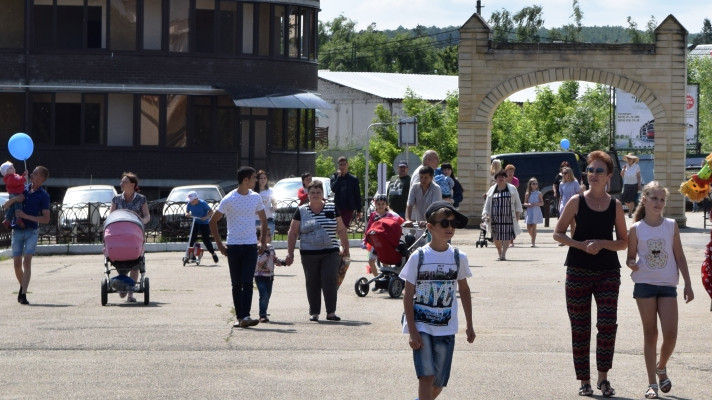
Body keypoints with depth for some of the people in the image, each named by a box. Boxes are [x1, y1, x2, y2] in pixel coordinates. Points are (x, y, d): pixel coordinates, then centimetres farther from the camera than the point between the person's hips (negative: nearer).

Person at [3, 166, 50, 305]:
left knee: (27, 262, -14)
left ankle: (23, 294, -17)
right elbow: (5, 206, 11)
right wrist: (14, 199, -10)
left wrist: (26, 216, -15)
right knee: (17, 264, 4)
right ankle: (22, 286, 29)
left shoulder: (43, 195, -2)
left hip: (32, 232, -4)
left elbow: (46, 219, -8)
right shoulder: (23, 189, 10)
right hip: (17, 231, 4)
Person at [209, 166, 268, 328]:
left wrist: (263, 241, 12)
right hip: (233, 246, -2)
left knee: (247, 283, -10)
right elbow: (213, 222, 2)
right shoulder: (228, 200, -5)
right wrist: (220, 245, 0)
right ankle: (239, 317, 12)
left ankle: (245, 317, -16)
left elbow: (263, 220, 21)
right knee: (236, 284, 5)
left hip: (251, 246, 2)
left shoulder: (256, 198, 6)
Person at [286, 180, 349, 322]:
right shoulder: (301, 211, 5)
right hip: (309, 254, 0)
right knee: (312, 283, 3)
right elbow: (292, 233, 7)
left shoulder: (333, 209, 7)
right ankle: (314, 312, 11)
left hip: (330, 253, 0)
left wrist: (345, 248, 11)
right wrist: (290, 253, 2)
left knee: (330, 281, -10)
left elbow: (341, 229, 12)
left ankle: (331, 312, -9)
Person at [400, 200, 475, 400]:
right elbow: (408, 296, -6)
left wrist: (469, 325, 15)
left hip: (446, 329, 3)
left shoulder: (458, 258, 2)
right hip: (422, 327, -3)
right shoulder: (418, 257, -7)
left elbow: (464, 290, 15)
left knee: (439, 383, 7)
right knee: (426, 376, -15)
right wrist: (412, 331, -12)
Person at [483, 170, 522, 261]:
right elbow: (487, 204, 13)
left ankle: (503, 254, -16)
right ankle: (499, 253, 20)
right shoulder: (492, 190, 11)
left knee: (507, 236, -13)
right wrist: (486, 215, 1)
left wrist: (517, 215, 6)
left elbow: (517, 203, 12)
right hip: (495, 217, 1)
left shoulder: (512, 189, 9)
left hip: (508, 216, -1)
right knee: (496, 238, 1)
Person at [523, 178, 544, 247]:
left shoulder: (538, 193, 0)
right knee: (528, 227, 3)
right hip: (529, 211, 3)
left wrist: (535, 204, -17)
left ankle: (533, 242, -4)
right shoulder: (527, 194, 5)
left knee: (534, 226, -6)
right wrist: (528, 204, -15)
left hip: (536, 211, -3)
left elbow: (542, 203, 0)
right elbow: (525, 203, 8)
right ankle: (533, 238, 29)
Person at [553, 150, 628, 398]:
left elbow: (624, 242, 5)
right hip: (578, 272, 0)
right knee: (580, 328, 3)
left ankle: (603, 377, 2)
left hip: (608, 272, 0)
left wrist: (602, 244, -13)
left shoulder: (615, 206, 3)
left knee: (607, 324, -11)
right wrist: (581, 245, -13)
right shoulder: (576, 202, 0)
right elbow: (558, 233, 2)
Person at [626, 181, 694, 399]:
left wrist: (687, 284, 4)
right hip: (645, 285, -1)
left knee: (670, 335, -6)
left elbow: (680, 256, 6)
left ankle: (661, 367, 25)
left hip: (668, 285, 1)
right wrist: (632, 264, -19)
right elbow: (630, 257, 5)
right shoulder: (636, 229, -1)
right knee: (650, 334, 4)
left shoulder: (671, 226, 2)